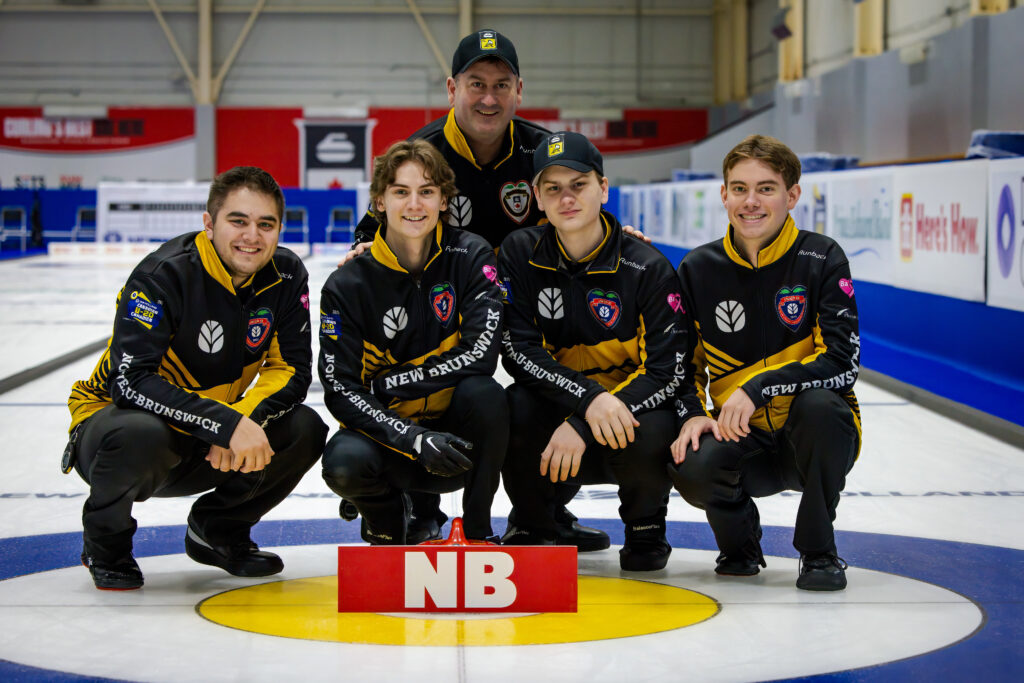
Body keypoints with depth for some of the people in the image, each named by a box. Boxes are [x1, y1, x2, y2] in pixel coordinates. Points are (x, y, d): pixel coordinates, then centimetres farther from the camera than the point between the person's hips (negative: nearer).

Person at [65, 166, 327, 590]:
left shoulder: (286, 275, -7)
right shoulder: (163, 275, -24)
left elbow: (291, 370, -7)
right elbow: (129, 381, -33)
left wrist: (245, 417, -28)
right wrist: (227, 424, -40)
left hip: (206, 451, 5)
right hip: (114, 418, -5)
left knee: (305, 430, -15)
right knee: (140, 434, -39)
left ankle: (218, 530, 11)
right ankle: (106, 540, -5)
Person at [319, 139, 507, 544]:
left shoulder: (470, 257, -7)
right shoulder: (348, 285, -9)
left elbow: (481, 355, -19)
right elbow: (340, 390, -15)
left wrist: (389, 383, -19)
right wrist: (417, 441, -29)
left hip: (455, 432, 0)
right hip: (386, 431, 0)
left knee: (485, 394, -32)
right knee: (343, 464, -32)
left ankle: (477, 530, -8)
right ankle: (386, 521, 7)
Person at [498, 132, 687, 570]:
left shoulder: (648, 267, -10)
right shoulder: (520, 254, -4)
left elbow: (668, 372, -14)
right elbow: (518, 351, -11)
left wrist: (582, 428, -25)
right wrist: (589, 399, -29)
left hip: (631, 407, -1)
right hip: (553, 411, 2)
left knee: (650, 434, -34)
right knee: (515, 409, -30)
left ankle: (645, 527, 2)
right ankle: (533, 527, -1)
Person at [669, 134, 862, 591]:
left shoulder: (821, 259, -8)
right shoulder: (699, 269, 1)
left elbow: (843, 361, -16)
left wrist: (758, 389, -26)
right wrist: (692, 415, -10)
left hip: (813, 434, -1)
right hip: (740, 437, 2)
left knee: (818, 406, -36)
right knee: (692, 470, -30)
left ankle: (818, 551, -12)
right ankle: (739, 545, 8)